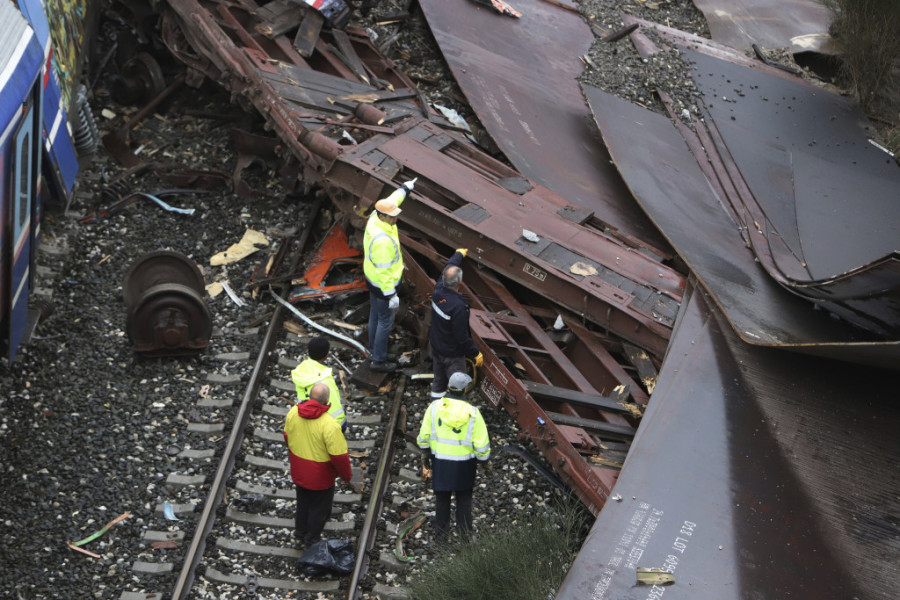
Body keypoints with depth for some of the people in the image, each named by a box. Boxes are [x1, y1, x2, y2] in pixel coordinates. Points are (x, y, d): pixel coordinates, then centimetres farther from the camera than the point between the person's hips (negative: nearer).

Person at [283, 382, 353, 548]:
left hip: (298, 472, 5)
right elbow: (339, 456, -27)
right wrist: (346, 476, -8)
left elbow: (287, 437, 4)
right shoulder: (329, 425, -34)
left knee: (303, 501, 30)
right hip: (320, 477, -5)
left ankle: (300, 531, 50)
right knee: (319, 508, 20)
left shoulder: (293, 412, -15)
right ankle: (312, 539, 39)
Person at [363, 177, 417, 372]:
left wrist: (405, 188, 28)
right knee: (385, 321, 8)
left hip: (371, 278, 10)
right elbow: (383, 270, -31)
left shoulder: (375, 216, -10)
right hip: (382, 284, -10)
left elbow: (392, 200, 12)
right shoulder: (382, 240, -37)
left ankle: (376, 352, 41)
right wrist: (391, 295, -24)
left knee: (375, 316, 24)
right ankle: (378, 360, 22)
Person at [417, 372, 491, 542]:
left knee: (442, 497, 19)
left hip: (440, 461, 1)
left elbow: (424, 437, -5)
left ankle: (441, 532, 30)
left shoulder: (434, 407, -15)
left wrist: (424, 450, 13)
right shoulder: (473, 413, -20)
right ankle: (465, 530, 33)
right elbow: (482, 445, -14)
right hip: (464, 463, -1)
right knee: (464, 496, 21)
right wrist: (484, 458, 5)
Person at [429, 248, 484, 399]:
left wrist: (459, 254, 27)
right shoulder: (458, 307, -35)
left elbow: (448, 267, 9)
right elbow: (462, 337, -27)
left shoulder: (438, 290, -14)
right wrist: (475, 353, -12)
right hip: (452, 354, -8)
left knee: (438, 379, 25)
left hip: (436, 346, 8)